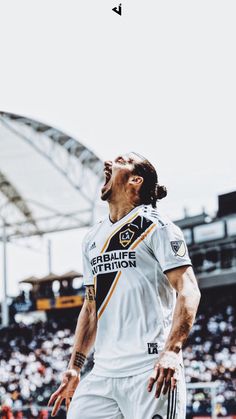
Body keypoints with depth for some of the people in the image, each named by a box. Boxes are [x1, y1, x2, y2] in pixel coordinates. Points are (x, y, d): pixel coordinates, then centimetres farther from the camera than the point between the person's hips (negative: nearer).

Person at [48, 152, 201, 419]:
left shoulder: (155, 225, -2)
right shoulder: (92, 239, 19)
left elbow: (188, 291, -11)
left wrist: (172, 351, -23)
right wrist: (74, 368, 15)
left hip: (151, 371, -6)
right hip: (103, 373, 6)